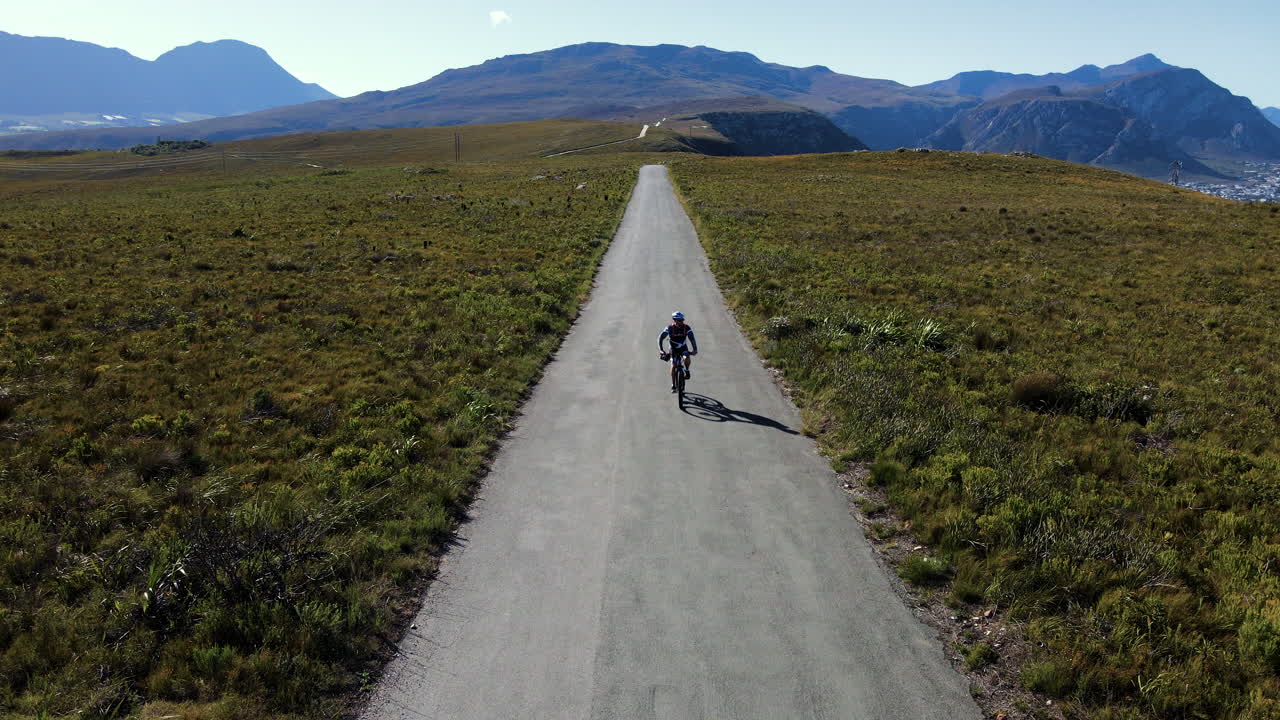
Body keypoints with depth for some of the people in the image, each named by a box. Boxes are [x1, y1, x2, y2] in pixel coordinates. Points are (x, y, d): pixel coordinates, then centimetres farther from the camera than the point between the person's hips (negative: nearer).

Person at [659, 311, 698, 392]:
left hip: (683, 348, 0)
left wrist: (695, 350, -42)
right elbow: (660, 338, -28)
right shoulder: (669, 328, -21)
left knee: (686, 358, -31)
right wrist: (660, 349, -42)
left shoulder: (686, 328, -19)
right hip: (674, 349, 0)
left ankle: (687, 371, -1)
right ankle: (673, 385, 1)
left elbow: (692, 339, -26)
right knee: (673, 366, -13)